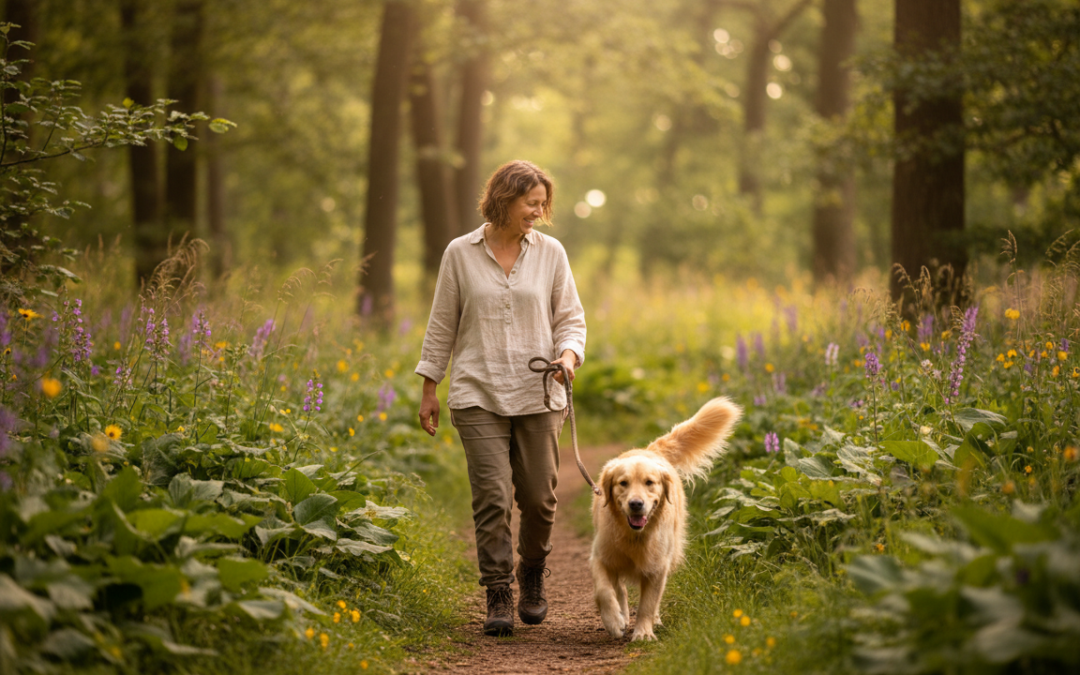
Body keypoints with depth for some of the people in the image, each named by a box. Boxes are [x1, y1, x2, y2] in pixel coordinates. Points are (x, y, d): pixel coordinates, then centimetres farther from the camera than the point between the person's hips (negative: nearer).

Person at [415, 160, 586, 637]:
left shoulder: (550, 253, 5)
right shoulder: (460, 253, 2)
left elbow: (570, 319, 9)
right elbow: (442, 325, 8)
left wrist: (568, 354, -12)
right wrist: (429, 388, 8)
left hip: (538, 395, 2)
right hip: (478, 395, -1)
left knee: (538, 497, 3)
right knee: (492, 497, -8)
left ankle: (532, 573, 30)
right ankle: (498, 597, -1)